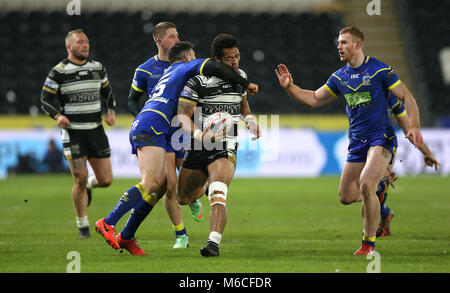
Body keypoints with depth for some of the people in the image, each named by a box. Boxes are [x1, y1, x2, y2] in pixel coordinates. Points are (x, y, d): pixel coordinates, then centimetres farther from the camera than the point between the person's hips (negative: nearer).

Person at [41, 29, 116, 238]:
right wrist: (58, 115, -20)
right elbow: (46, 99, -2)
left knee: (105, 180, 0)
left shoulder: (98, 68, 9)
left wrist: (111, 111, 4)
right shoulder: (58, 72, -5)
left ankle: (88, 185, 37)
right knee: (80, 180, -9)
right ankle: (82, 226, 7)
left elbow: (107, 91, 22)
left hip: (96, 130, 4)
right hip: (72, 132, -4)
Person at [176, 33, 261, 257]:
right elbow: (183, 115, -14)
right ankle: (202, 187, 52)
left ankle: (214, 242, -37)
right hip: (198, 147, 0)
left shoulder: (240, 76, 5)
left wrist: (250, 120, 7)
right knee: (183, 198, 14)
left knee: (218, 191, -27)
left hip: (226, 148, 0)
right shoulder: (198, 81, -11)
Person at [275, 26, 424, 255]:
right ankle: (373, 197, 38)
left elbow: (406, 97, -6)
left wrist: (414, 127, -18)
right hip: (357, 142, 6)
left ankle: (369, 244, -14)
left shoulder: (379, 69, -7)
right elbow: (314, 99, 18)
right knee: (346, 196, 2)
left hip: (381, 138, -6)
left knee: (366, 183, -25)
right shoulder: (339, 77, 11)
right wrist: (290, 87, 5)